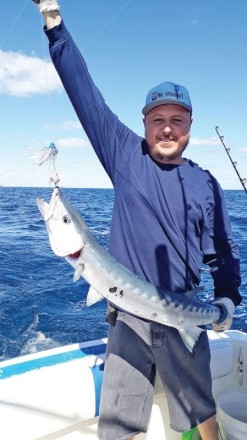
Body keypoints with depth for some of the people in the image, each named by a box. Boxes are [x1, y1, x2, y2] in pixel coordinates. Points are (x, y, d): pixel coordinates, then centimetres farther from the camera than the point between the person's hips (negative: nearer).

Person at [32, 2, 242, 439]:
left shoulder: (206, 184, 3)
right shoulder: (127, 156, 0)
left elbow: (224, 252, 9)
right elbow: (85, 92, 0)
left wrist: (226, 300, -4)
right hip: (128, 315, 0)